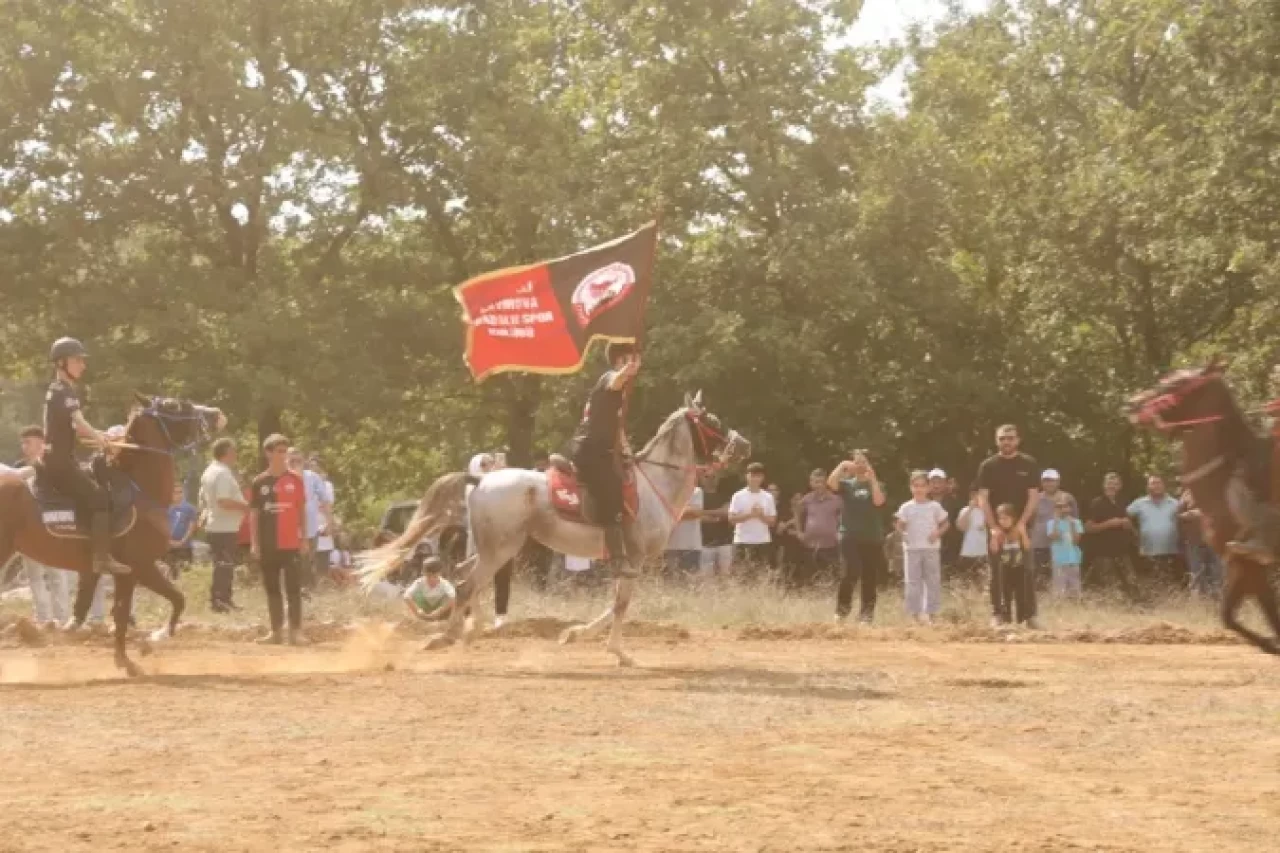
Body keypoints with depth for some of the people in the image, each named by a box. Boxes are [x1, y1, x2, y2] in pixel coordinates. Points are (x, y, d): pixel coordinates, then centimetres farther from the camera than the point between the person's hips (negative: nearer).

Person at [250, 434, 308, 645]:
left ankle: (295, 631, 0)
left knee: (293, 588, -3)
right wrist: (254, 543, -1)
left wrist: (304, 539, 2)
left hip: (291, 544, -1)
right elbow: (254, 513, 5)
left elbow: (301, 510, 6)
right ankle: (276, 631, 12)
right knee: (272, 589, 6)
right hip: (268, 545, 1)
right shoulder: (259, 482, 2)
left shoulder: (295, 480, 2)